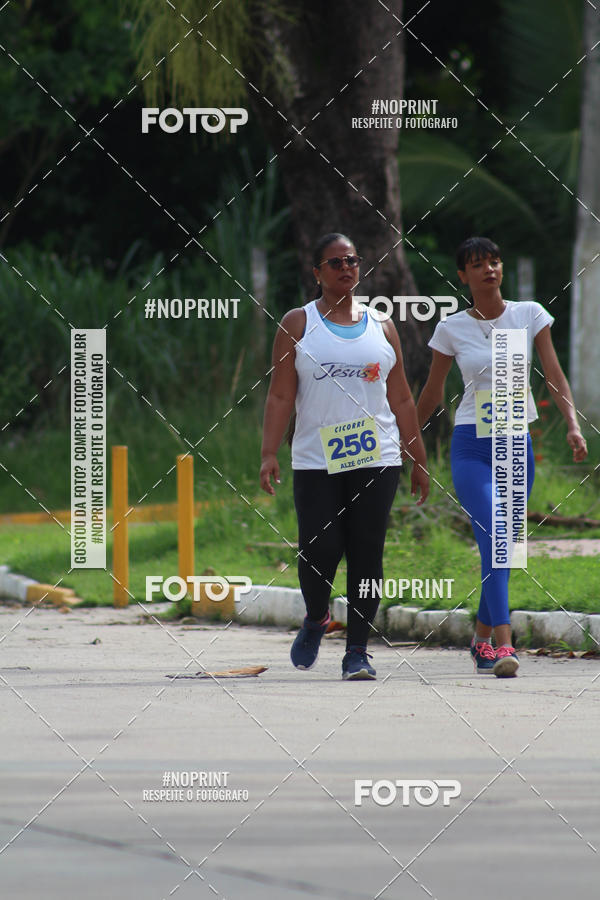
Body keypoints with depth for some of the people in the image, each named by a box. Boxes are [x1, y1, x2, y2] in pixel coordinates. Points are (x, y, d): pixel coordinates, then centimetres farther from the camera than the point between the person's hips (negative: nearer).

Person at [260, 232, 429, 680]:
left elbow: (401, 399, 16)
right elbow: (280, 395, 1)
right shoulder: (298, 324, 5)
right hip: (316, 462, -2)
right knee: (319, 551, -10)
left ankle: (357, 650, 4)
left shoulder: (381, 328, 12)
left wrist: (419, 460, 13)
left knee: (367, 555, -2)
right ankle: (316, 620, 20)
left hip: (376, 461, 2)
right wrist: (270, 454, -9)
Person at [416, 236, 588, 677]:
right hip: (472, 447, -2)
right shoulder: (452, 329, 1)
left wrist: (573, 424, -16)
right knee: (493, 540, -19)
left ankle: (482, 638, 26)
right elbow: (432, 393, 12)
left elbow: (554, 375, -1)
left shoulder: (530, 315, 3)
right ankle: (504, 644, -27)